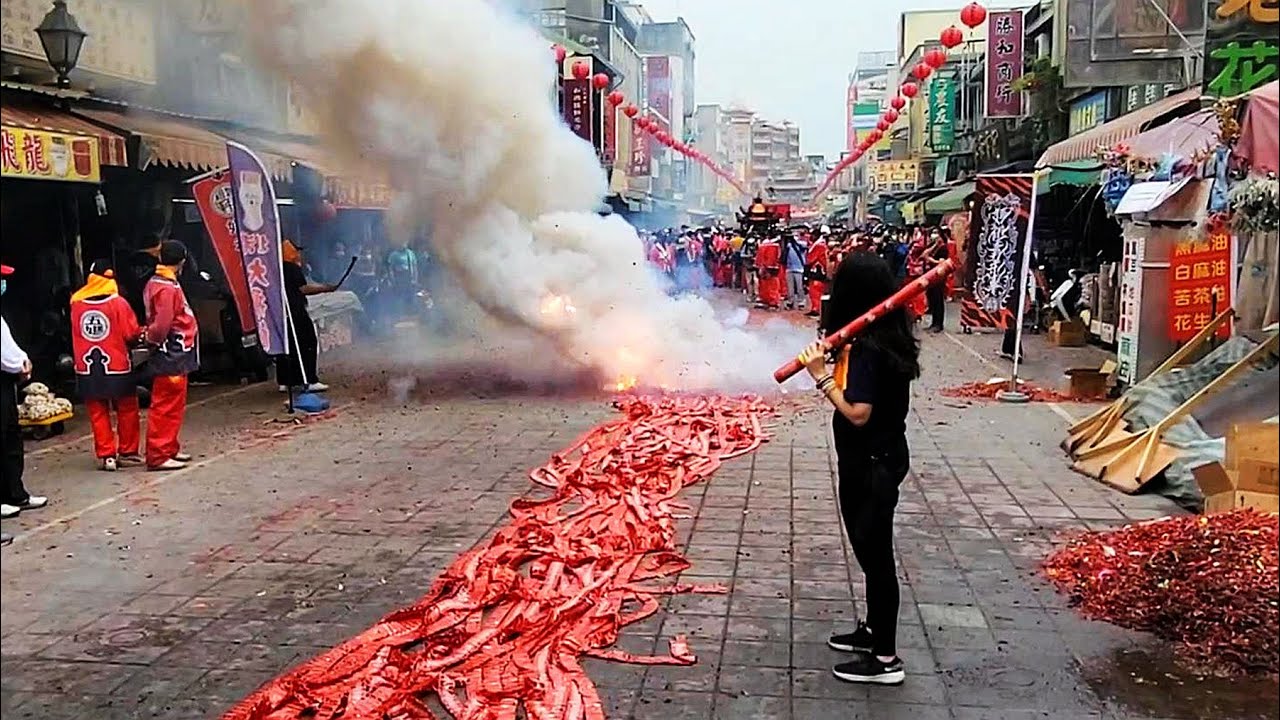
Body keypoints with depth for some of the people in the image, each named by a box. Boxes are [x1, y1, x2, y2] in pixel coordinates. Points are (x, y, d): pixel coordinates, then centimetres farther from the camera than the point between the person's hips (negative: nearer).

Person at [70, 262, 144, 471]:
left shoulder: (76, 304, -2)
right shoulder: (118, 303, -13)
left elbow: (75, 336, 10)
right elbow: (132, 334, -10)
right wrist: (142, 333, 10)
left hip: (87, 369, 3)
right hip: (117, 367, -3)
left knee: (98, 414, 9)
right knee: (126, 411, 11)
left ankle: (106, 456, 9)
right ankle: (127, 452, 17)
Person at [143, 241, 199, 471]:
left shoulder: (155, 283, 14)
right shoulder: (167, 288, -18)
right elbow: (162, 325, -22)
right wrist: (151, 337, -5)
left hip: (174, 357, 10)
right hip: (171, 357, -10)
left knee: (174, 406, 17)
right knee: (165, 407, -5)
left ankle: (170, 450, 26)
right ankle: (157, 456, -1)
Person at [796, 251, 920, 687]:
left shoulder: (865, 346, -23)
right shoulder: (888, 337, 5)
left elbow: (857, 413, -26)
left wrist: (822, 376, -20)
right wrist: (834, 362, -1)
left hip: (870, 465, -10)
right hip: (879, 458, 10)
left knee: (875, 555, 0)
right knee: (872, 551, 21)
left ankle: (886, 659, 12)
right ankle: (874, 629, 37)